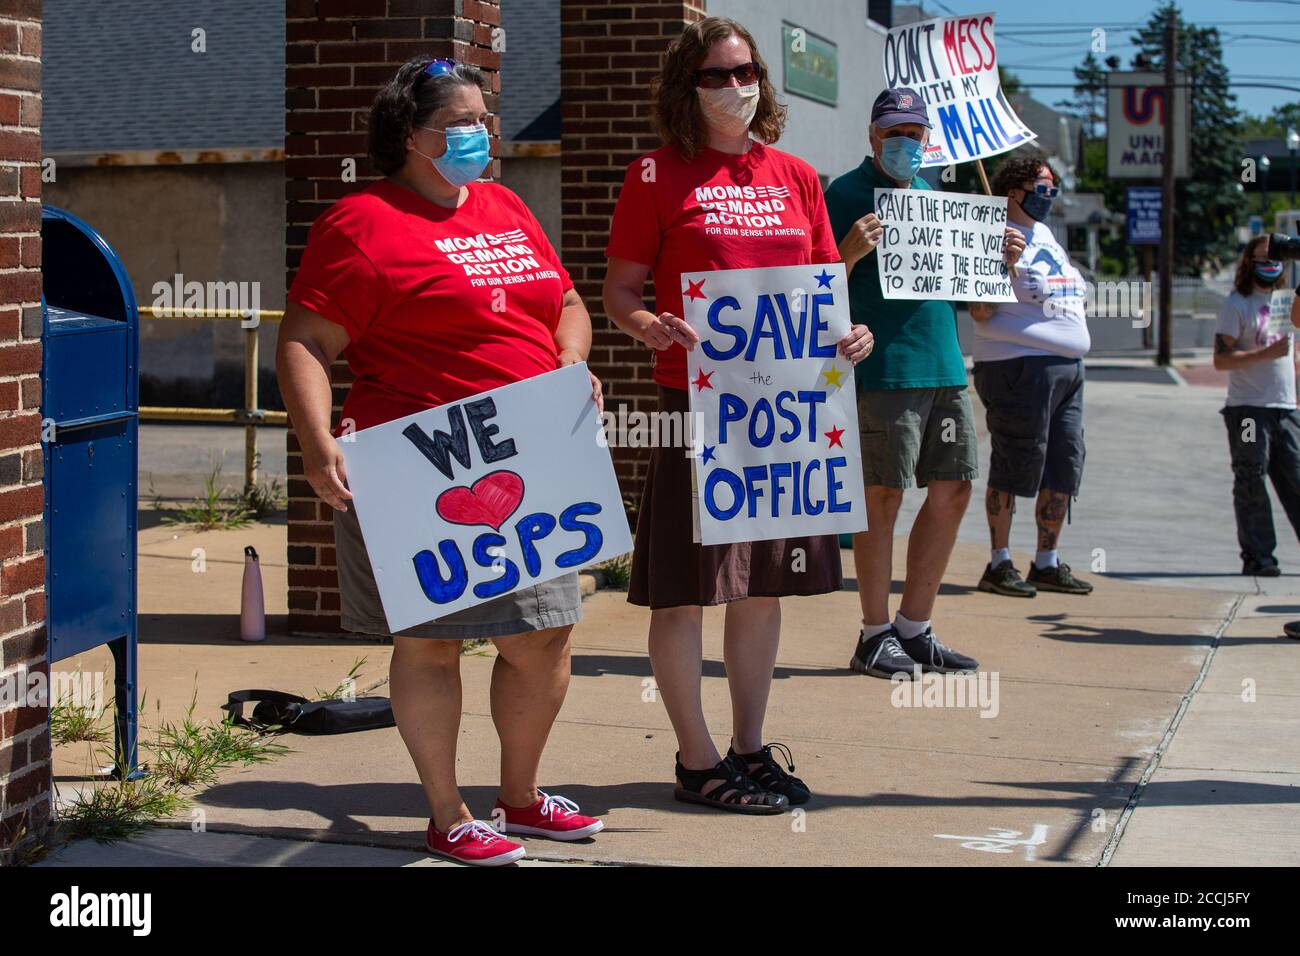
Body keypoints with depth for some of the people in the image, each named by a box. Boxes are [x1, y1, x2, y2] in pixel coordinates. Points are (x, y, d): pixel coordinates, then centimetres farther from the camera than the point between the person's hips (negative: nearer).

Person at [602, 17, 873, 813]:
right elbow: (620, 291, -2)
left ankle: (750, 747, 23)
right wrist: (652, 327, -23)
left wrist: (848, 333, -3)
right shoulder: (658, 177, -1)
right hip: (697, 402, -5)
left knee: (765, 583, 11)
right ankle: (698, 761, 8)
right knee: (687, 587, -2)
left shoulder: (795, 177, 12)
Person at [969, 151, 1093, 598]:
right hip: (1017, 366, -9)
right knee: (1014, 466, -5)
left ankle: (1047, 563, 16)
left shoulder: (1046, 235, 19)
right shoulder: (1000, 237, -9)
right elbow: (979, 313, -18)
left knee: (1064, 468, 8)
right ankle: (999, 564, 2)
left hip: (1066, 367, 9)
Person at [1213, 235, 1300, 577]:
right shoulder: (1236, 304, -4)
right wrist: (1265, 354, -20)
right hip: (1248, 408, -6)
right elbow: (1221, 359, -12)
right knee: (1251, 484, -2)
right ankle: (1257, 557, 1)